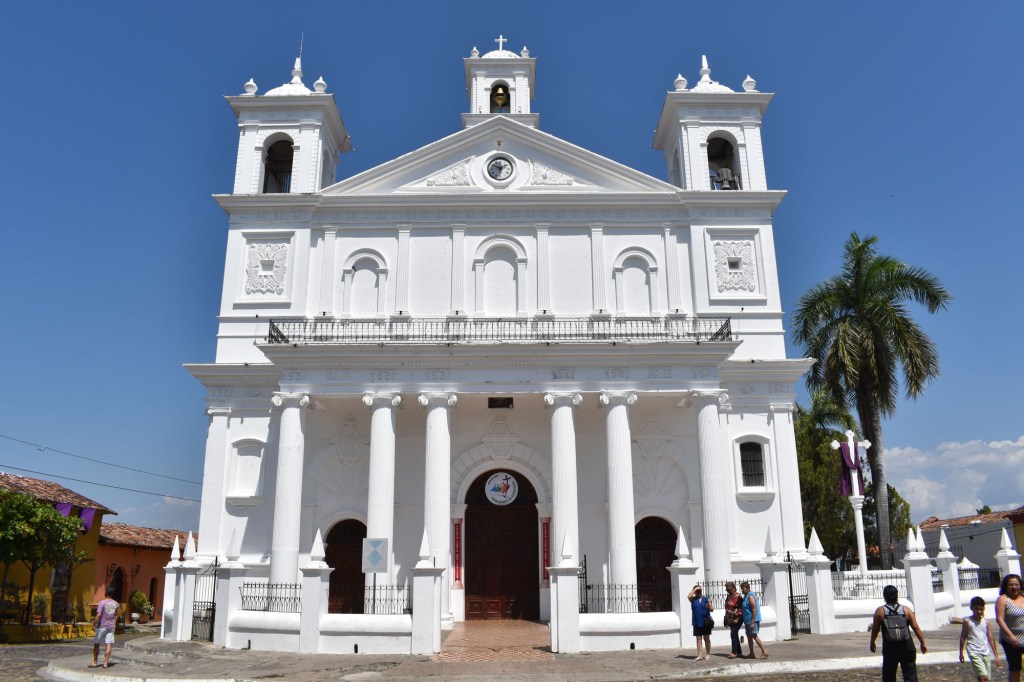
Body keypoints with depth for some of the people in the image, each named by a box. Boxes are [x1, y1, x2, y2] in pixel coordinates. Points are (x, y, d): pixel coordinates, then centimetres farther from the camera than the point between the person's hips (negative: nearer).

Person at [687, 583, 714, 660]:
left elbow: (712, 609, 4)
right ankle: (700, 655, 6)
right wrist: (695, 589, -11)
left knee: (706, 638, 6)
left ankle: (708, 654, 14)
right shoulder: (693, 599, 4)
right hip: (697, 623, 1)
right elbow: (688, 596, -18)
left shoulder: (706, 599, 4)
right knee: (698, 639, 3)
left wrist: (709, 606, -19)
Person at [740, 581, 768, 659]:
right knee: (749, 636, 11)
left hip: (752, 620, -10)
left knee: (754, 635, -11)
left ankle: (764, 651, -6)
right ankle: (751, 654, 16)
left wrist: (752, 622, -23)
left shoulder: (750, 596, -15)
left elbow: (754, 610, -20)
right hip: (747, 620, 10)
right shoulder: (746, 596, 14)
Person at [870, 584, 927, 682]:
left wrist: (872, 643, 17)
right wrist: (923, 643, 11)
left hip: (890, 648, -1)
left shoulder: (880, 611, -1)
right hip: (907, 647, 1)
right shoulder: (906, 610, 1)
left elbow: (875, 629, 2)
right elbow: (916, 628, -1)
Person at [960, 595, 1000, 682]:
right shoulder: (967, 621, -3)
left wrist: (996, 655, 9)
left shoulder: (986, 622, 6)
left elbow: (991, 639, 11)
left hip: (985, 653, 4)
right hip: (974, 653, -4)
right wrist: (961, 653, 4)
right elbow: (963, 637, 3)